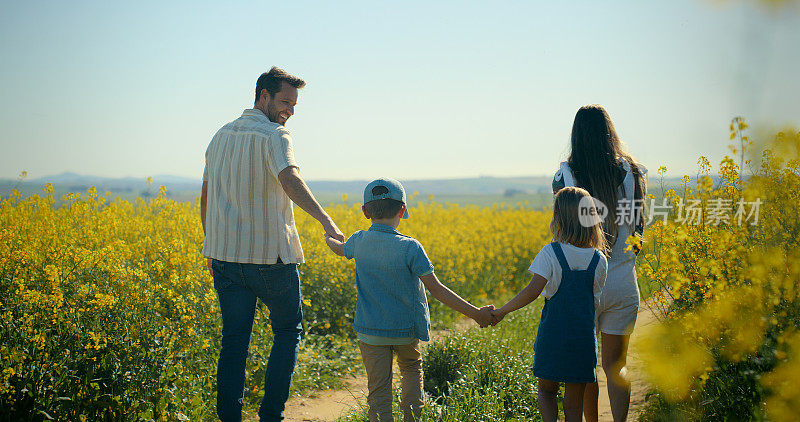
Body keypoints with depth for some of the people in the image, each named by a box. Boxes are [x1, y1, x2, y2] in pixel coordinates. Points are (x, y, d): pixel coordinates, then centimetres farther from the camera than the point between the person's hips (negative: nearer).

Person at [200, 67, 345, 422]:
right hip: (271, 256, -6)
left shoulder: (221, 136, 13)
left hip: (225, 255, 6)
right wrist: (325, 219, -40)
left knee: (234, 340, 8)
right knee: (287, 330, 12)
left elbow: (206, 197, 18)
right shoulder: (274, 135, -10)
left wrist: (212, 245, 27)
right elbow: (290, 180, -29)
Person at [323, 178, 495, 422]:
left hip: (370, 331, 2)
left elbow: (341, 249, 21)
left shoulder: (359, 241, -5)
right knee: (412, 369, 25)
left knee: (378, 389, 4)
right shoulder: (409, 248, -17)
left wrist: (329, 239, 46)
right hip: (406, 329, -2)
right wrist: (474, 313, -14)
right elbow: (436, 289, -18)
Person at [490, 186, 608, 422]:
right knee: (574, 403, 11)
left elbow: (532, 291, -20)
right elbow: (595, 302, 4)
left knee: (546, 391, 17)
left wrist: (501, 311, -11)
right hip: (584, 338, 2)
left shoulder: (550, 253, -12)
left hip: (552, 336, -2)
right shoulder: (599, 260, -2)